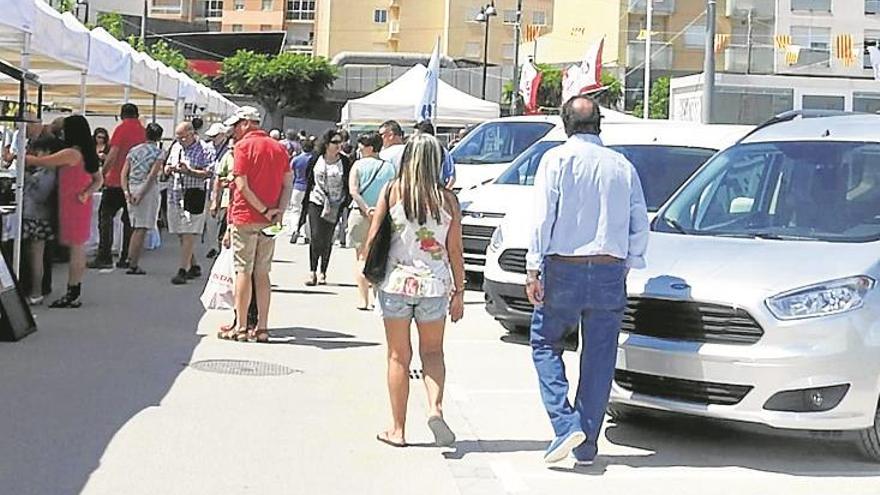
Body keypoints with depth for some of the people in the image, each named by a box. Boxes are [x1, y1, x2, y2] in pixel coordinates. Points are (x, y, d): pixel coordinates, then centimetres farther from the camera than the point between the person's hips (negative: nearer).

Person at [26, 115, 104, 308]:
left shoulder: (71, 154, -17)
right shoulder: (88, 154, 10)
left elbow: (39, 162, -13)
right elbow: (99, 180, 16)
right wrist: (87, 193, 1)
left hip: (72, 205, -9)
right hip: (81, 205, 9)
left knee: (75, 249, -6)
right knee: (78, 248, 11)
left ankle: (72, 296, -3)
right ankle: (75, 292, 17)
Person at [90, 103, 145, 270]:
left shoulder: (122, 128, -7)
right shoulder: (143, 131, 6)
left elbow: (113, 154, -12)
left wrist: (102, 174, -5)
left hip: (116, 180, -5)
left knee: (105, 216, 1)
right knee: (129, 219, 10)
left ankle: (104, 257, -4)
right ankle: (127, 258, 8)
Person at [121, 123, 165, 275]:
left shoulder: (134, 150, 12)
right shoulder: (158, 152, -3)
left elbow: (124, 173, 3)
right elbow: (152, 175, -14)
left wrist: (126, 191, -3)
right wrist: (141, 194, -15)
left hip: (132, 188, 5)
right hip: (148, 189, -5)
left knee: (136, 228, 16)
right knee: (142, 229, -2)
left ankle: (130, 261, 15)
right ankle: (134, 265, -4)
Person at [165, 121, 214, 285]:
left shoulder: (204, 149, -7)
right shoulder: (175, 147, 14)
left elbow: (209, 173, -14)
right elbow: (167, 167, 23)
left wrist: (189, 171, -24)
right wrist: (169, 169, -1)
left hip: (194, 195, -7)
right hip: (175, 194, 7)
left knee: (188, 234, -9)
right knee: (181, 234, 12)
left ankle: (183, 270, -9)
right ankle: (193, 266, 25)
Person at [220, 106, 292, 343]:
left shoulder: (244, 146, -8)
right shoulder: (279, 148, 10)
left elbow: (242, 185, -14)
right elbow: (288, 184, 6)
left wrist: (264, 210, -10)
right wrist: (279, 212, -2)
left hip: (246, 217, -5)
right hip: (269, 222, 5)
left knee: (244, 272, 0)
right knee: (262, 273, 10)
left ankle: (241, 327, 2)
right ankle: (262, 328, 10)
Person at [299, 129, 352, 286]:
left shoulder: (344, 162, -3)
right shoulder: (316, 159, 1)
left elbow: (349, 186, 1)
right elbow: (309, 181, 9)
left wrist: (346, 203, -6)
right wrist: (305, 203, 10)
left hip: (335, 205, 0)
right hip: (316, 202, 0)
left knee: (327, 240, 5)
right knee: (316, 237, -8)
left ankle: (323, 273, 16)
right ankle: (312, 272, 0)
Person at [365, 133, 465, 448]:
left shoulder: (391, 191, -4)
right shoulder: (447, 199, -2)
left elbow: (373, 237, -3)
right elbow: (455, 250, 0)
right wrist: (459, 292, 7)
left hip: (396, 282, 0)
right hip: (434, 284, 0)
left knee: (399, 357, 10)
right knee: (432, 351, 17)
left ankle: (398, 429, 14)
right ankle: (435, 407, -7)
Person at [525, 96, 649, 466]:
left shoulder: (557, 159, -3)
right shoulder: (623, 166, 8)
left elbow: (543, 217, -9)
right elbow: (640, 224, 9)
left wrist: (533, 269, -7)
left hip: (564, 269, -3)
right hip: (610, 272, 3)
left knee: (545, 342, 13)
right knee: (599, 358, 9)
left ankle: (566, 425, -4)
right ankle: (587, 446, 14)